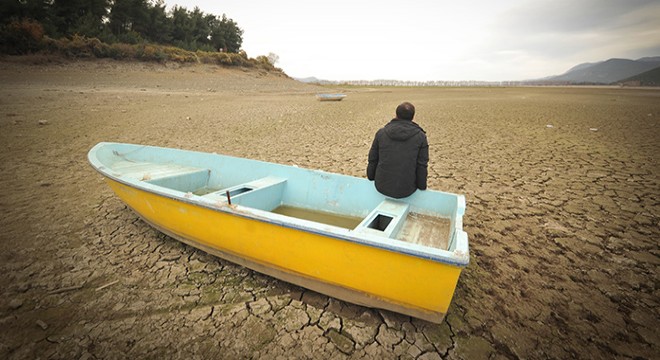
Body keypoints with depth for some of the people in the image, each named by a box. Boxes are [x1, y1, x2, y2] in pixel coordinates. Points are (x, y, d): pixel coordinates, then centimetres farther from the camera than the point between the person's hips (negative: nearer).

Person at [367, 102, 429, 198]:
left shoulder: (381, 132, -2)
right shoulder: (420, 137, -6)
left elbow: (372, 160, 3)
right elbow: (422, 166, -6)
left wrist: (371, 178, 18)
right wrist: (422, 187, 7)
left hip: (381, 187, 2)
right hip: (406, 190, -1)